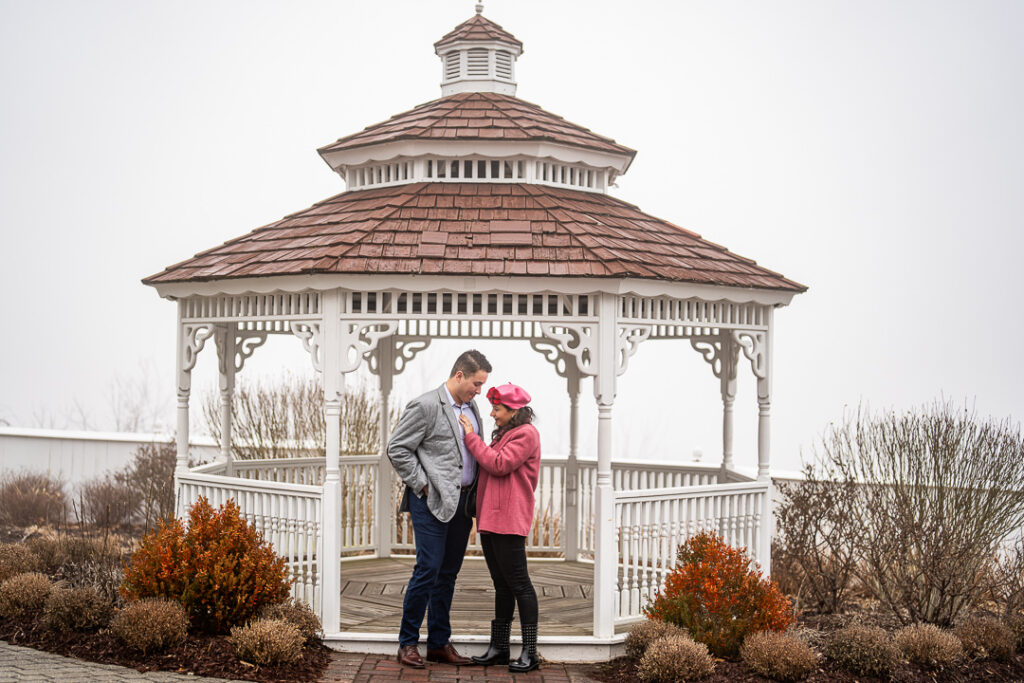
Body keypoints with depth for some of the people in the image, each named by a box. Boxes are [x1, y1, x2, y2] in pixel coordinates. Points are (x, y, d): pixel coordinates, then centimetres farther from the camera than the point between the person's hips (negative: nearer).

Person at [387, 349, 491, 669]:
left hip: (461, 502, 7)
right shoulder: (425, 406, -10)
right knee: (428, 569, -8)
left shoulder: (470, 408, 14)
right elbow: (397, 450, -11)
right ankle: (408, 643, 2)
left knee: (448, 573, 10)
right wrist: (422, 485, -11)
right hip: (433, 501, -7)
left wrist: (473, 493, 11)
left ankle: (439, 643, 18)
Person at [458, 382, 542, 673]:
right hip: (490, 519, 10)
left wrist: (471, 437, -10)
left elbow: (499, 465, -17)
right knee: (501, 584, 11)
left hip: (509, 521, -10)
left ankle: (530, 652, -5)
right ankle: (498, 647, 15)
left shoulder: (525, 434, -8)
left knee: (518, 583, -8)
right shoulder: (503, 434, 22)